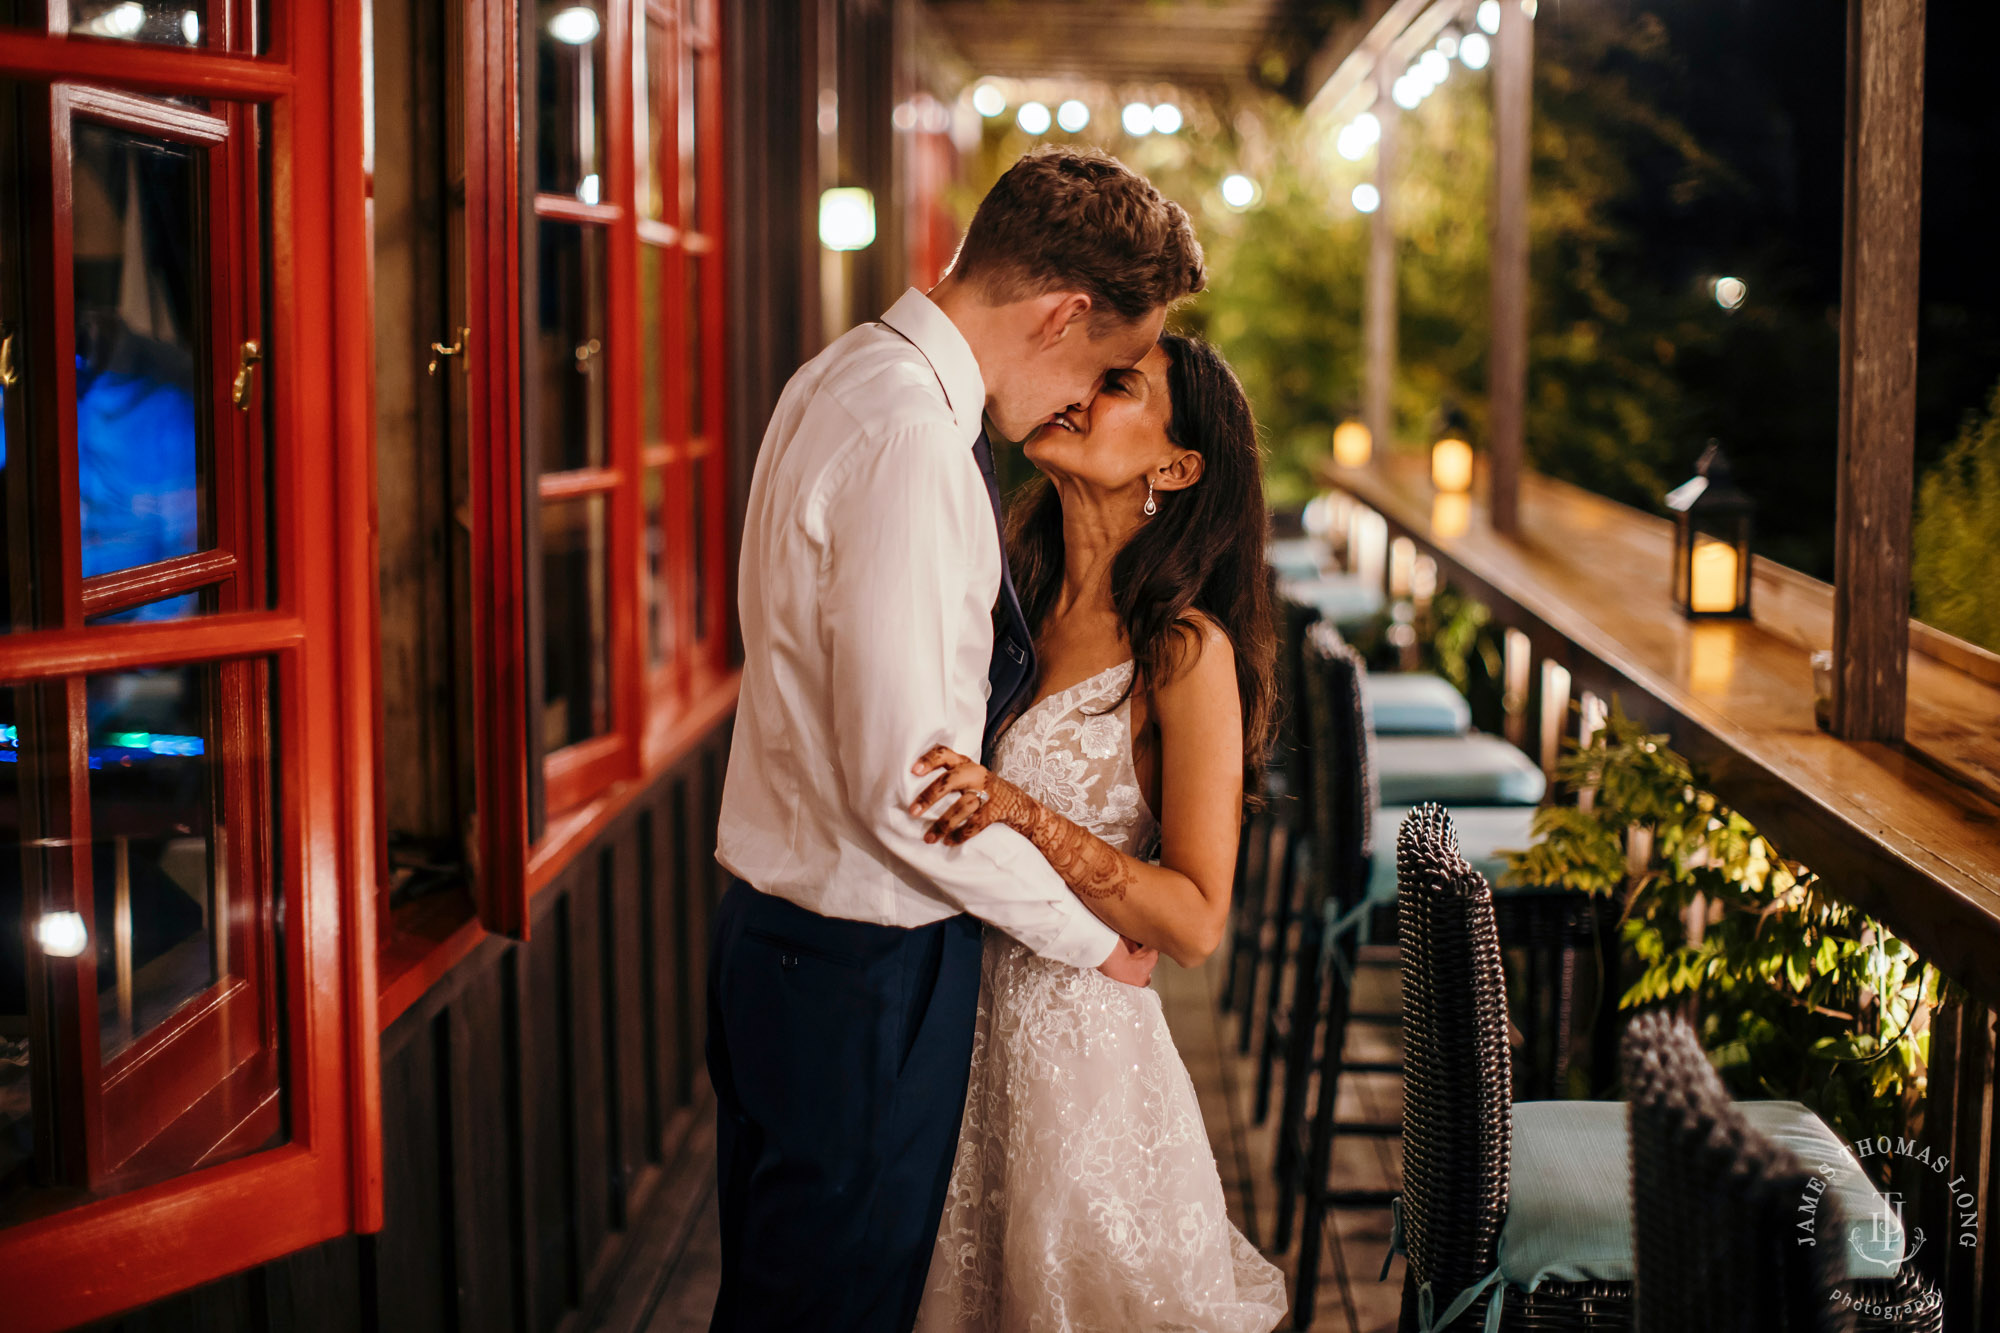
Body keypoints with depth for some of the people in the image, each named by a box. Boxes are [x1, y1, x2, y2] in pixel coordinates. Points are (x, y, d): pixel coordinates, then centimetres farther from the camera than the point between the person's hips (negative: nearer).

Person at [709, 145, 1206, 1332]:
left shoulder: (853, 379, 8)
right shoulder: (911, 444, -25)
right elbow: (907, 785, -26)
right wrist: (1096, 935, -13)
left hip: (787, 934, 10)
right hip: (863, 973, -10)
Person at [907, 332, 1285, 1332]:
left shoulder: (1186, 651, -13)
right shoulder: (1015, 609, 5)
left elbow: (1195, 921, -18)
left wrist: (1024, 816, -26)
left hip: (1080, 1043, -6)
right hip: (961, 1028, 6)